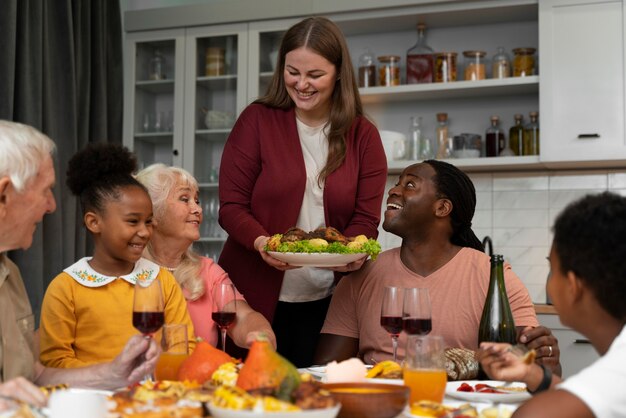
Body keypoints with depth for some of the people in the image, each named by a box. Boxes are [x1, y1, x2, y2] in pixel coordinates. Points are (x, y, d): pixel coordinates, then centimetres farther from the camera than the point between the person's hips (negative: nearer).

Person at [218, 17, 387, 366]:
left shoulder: (364, 136, 4)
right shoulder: (258, 120, -1)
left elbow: (366, 219, 2)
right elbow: (231, 206, -3)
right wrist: (260, 242, -22)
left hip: (325, 301, 2)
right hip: (254, 295, -1)